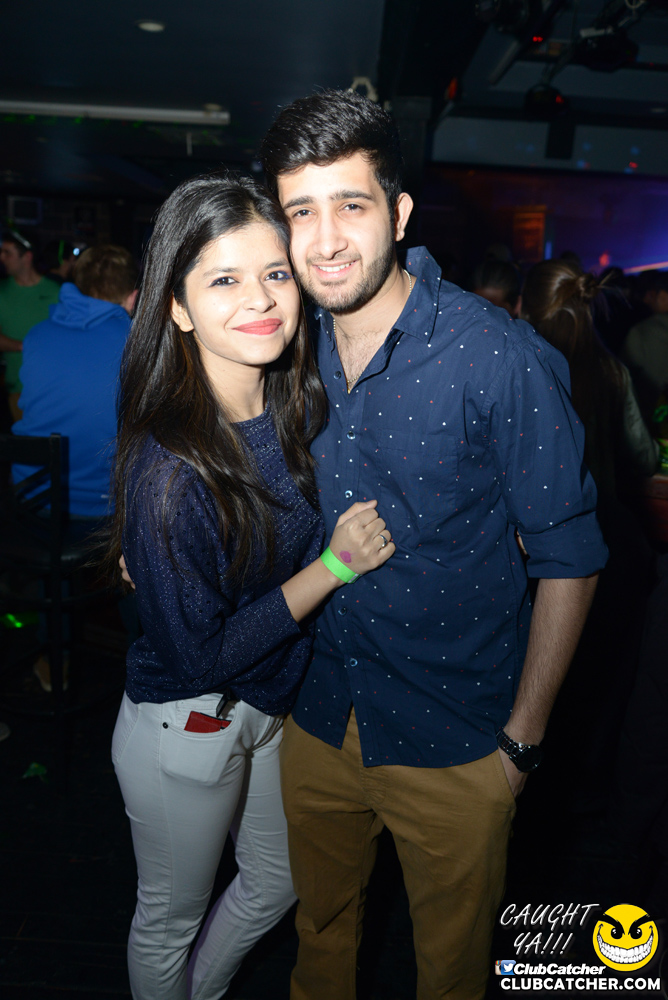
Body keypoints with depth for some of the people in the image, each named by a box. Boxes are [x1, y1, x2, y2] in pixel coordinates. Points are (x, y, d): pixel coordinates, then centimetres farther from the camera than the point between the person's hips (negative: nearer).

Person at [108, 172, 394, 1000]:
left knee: (276, 883, 29)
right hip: (185, 729, -7)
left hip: (268, 708, 8)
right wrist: (336, 565, -24)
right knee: (170, 920, 21)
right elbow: (201, 653, -25)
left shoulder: (297, 406, -8)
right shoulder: (168, 466, -31)